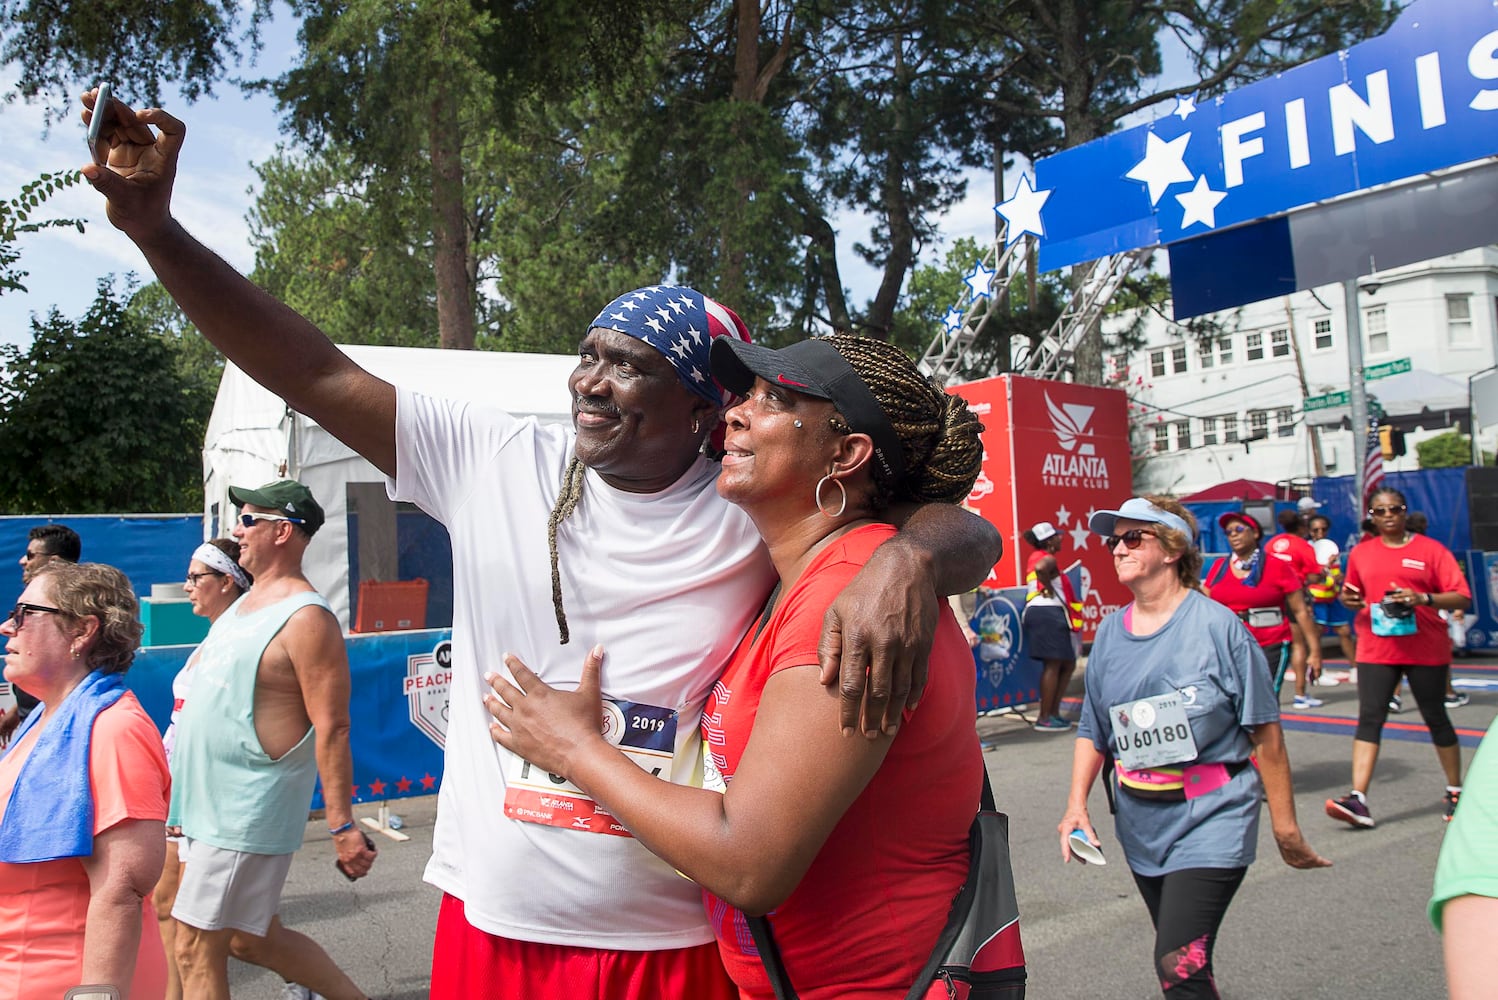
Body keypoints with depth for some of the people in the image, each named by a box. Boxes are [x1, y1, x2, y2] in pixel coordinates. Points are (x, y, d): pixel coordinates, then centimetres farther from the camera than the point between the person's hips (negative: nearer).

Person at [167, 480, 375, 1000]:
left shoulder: (306, 617, -19)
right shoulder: (244, 604, 11)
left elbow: (331, 729, -22)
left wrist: (342, 826, -23)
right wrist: (183, 792, 23)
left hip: (246, 814, -9)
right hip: (208, 803, 9)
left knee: (196, 947, -1)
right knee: (253, 937, 17)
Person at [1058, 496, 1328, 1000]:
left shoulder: (1216, 625, -12)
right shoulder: (1110, 632, 3)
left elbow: (1265, 733, -10)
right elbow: (1093, 729, 9)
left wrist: (1285, 827, -8)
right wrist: (1077, 802, -3)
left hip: (1211, 815, -5)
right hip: (1140, 821, 6)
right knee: (1180, 955, 17)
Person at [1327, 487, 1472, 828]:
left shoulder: (1431, 549, -2)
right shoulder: (1361, 553, 8)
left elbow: (1462, 596, -6)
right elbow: (1353, 595, 21)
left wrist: (1423, 598, -23)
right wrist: (1347, 599, -2)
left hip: (1426, 650, -2)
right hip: (1376, 650, 2)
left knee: (1436, 719, 11)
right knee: (1369, 718, -9)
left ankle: (1456, 791, 31)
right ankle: (1358, 799, -15)